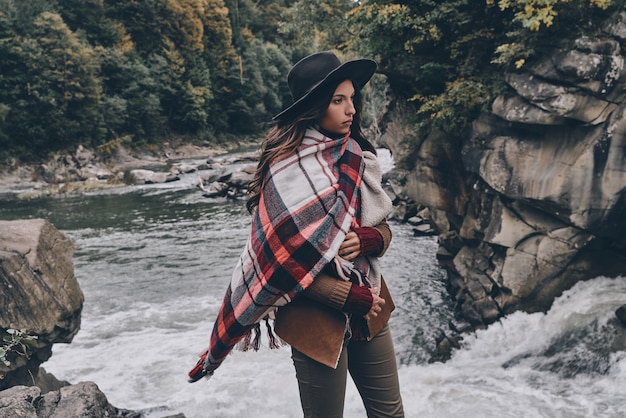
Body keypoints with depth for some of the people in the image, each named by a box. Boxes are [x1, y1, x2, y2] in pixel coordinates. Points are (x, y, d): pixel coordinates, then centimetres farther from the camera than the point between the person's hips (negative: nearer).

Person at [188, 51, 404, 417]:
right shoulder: (287, 170, -16)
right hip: (317, 320, -6)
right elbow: (284, 261, -18)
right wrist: (349, 297, -19)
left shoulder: (356, 157, 3)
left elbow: (383, 228, 7)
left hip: (369, 309, 7)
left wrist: (365, 239, -15)